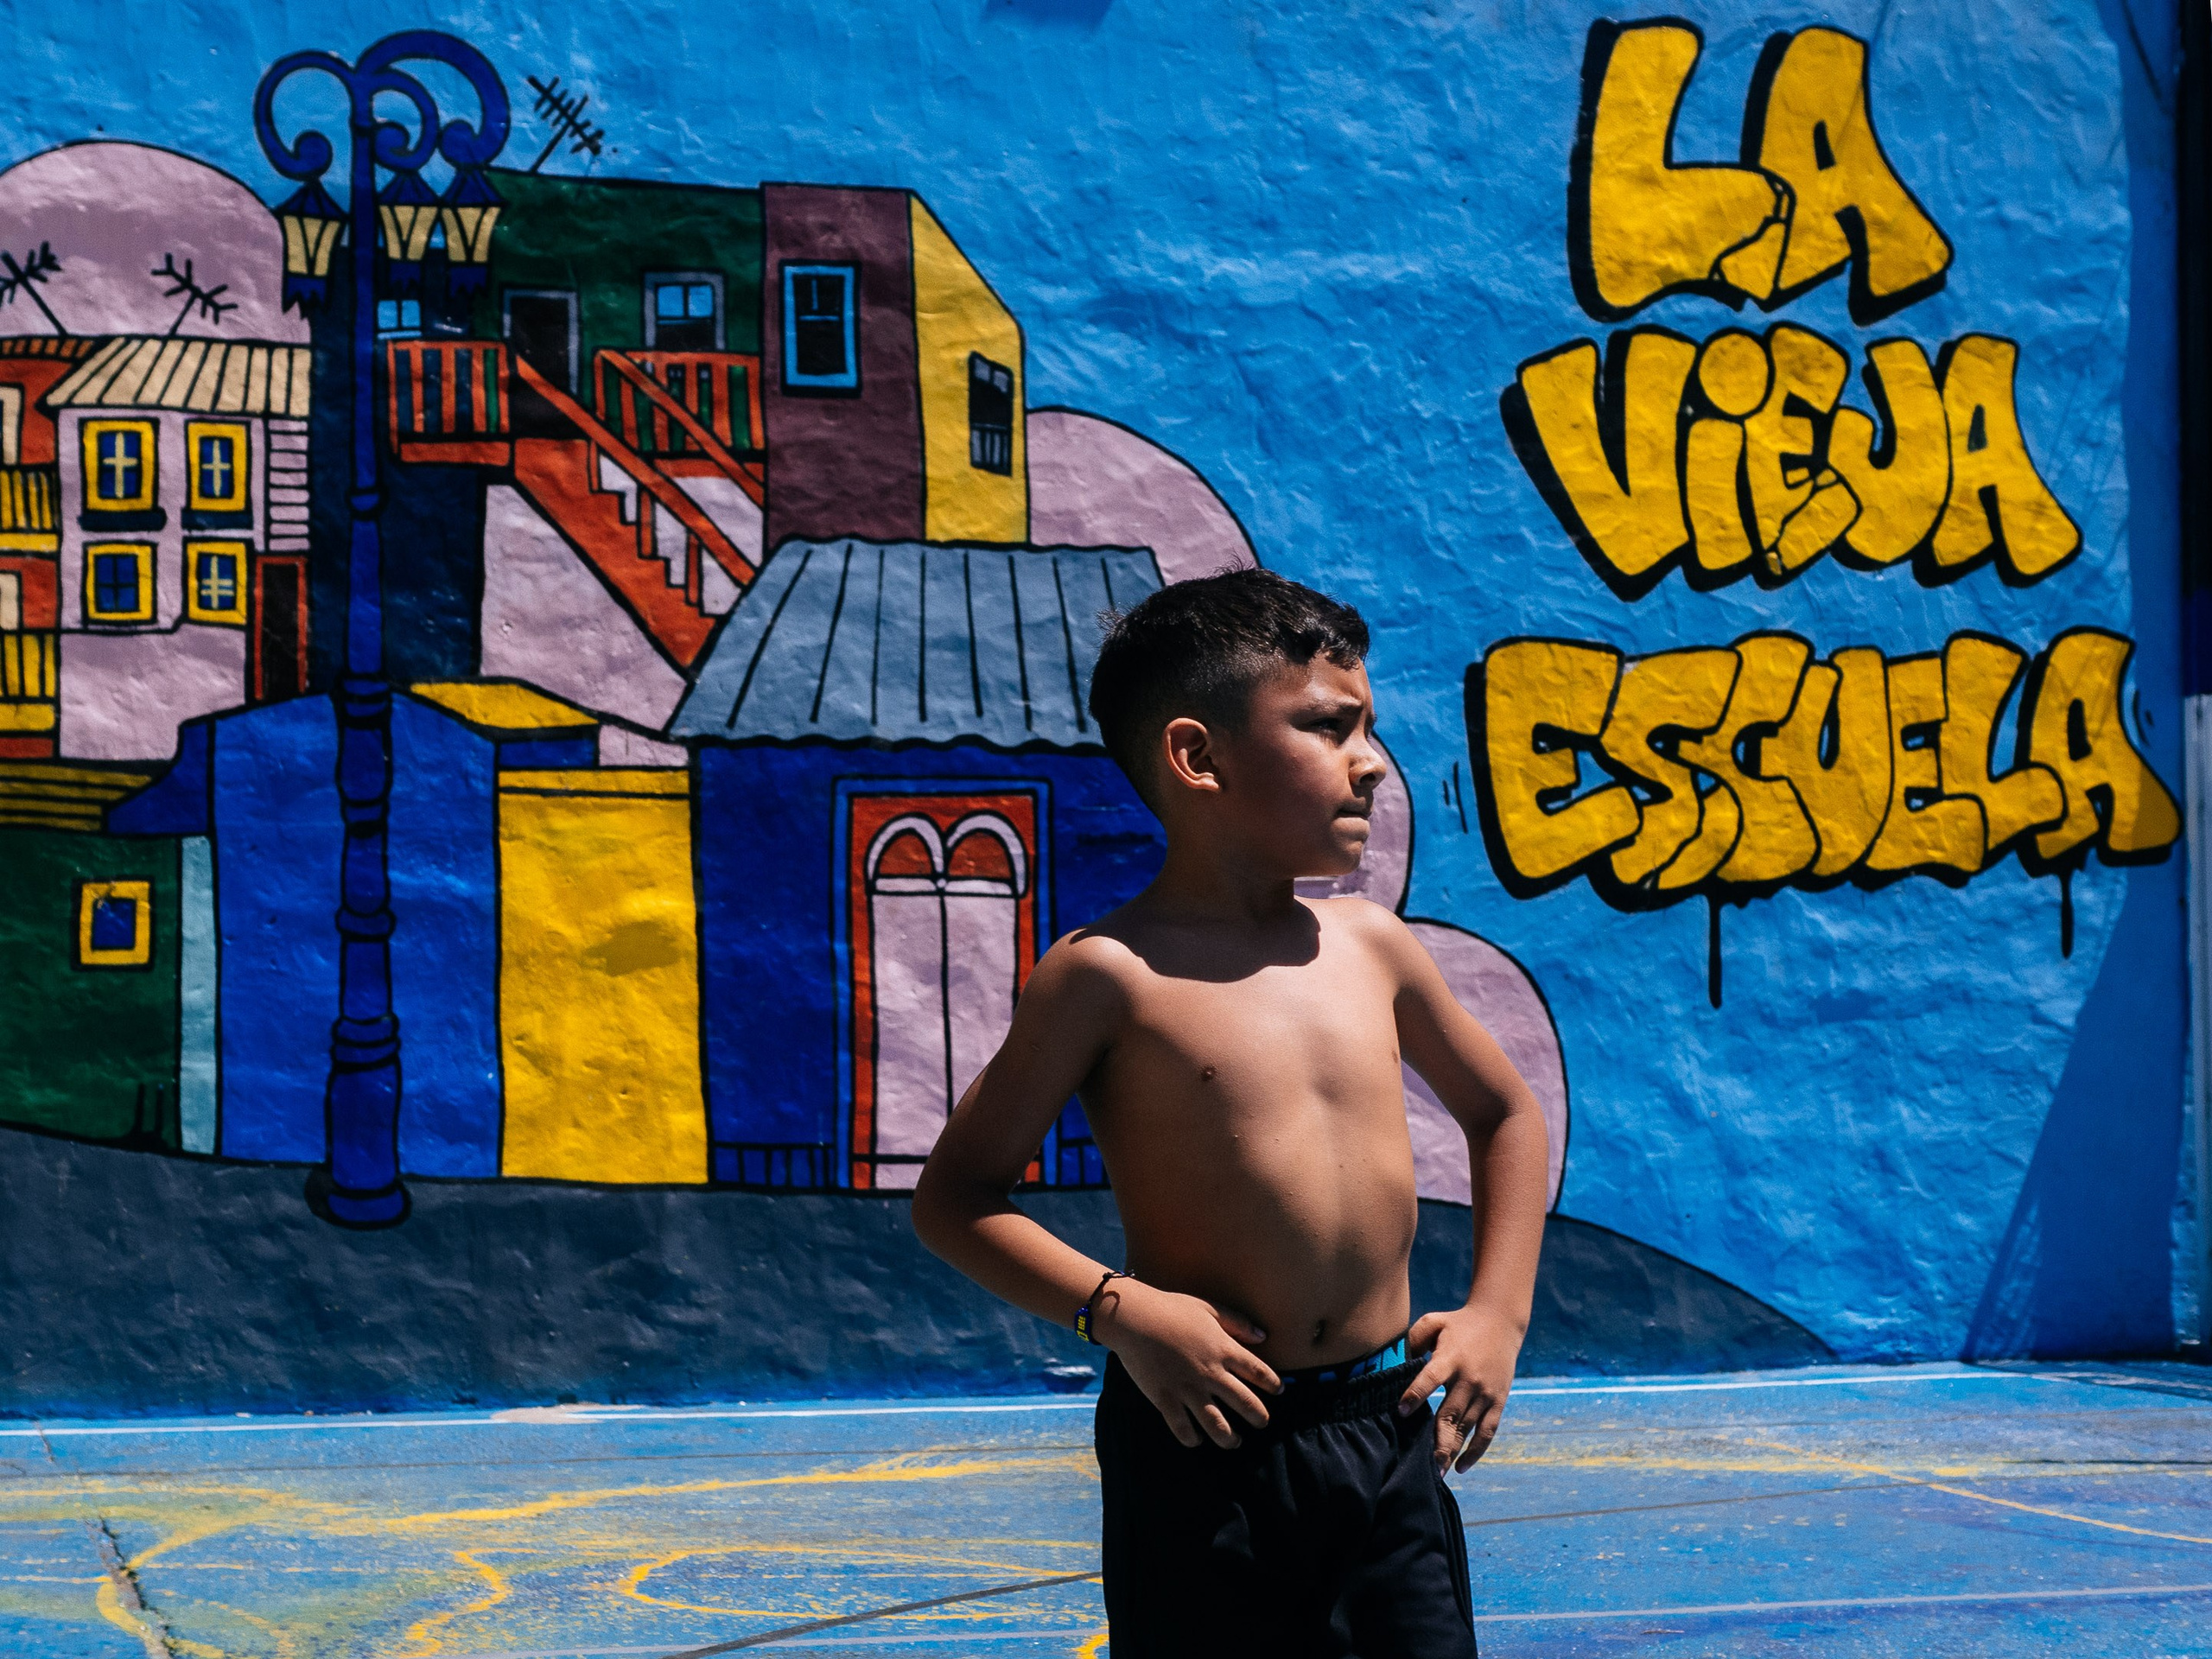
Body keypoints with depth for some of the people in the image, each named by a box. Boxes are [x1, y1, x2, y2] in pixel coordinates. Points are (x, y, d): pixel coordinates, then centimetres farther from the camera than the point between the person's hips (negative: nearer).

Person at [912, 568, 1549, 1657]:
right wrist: (1120, 1311, -18)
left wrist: (1500, 1311, 11)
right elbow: (952, 1197, -6)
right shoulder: (1111, 974, -8)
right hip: (1213, 1443, -5)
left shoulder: (1371, 946, 7)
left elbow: (1505, 1114, 23)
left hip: (1388, 1432, 5)